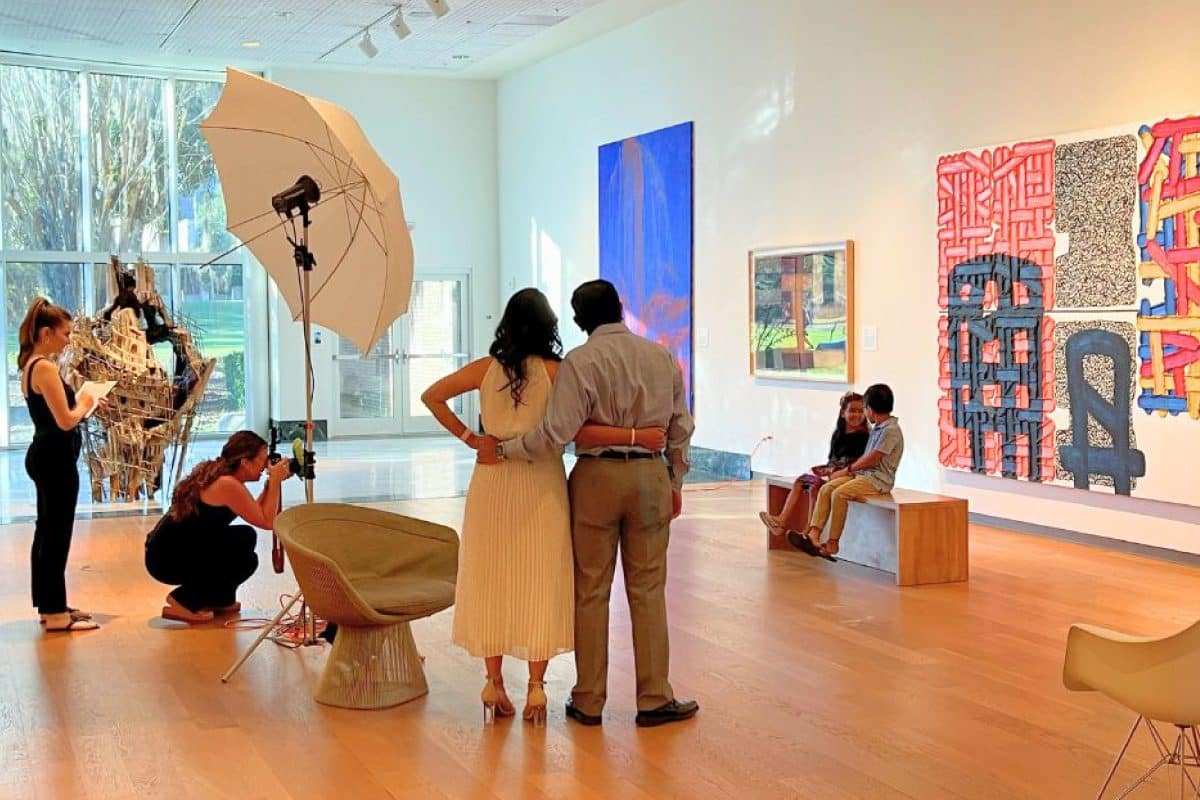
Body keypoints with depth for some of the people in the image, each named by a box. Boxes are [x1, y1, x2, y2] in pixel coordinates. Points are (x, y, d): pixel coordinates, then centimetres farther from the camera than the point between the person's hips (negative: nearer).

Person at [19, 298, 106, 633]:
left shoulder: (31, 365, 12)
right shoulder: (45, 368, -18)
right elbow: (66, 421, -22)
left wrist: (85, 404, 10)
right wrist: (87, 404, -5)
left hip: (45, 456, 10)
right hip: (56, 458, -10)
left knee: (47, 532, 16)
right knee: (57, 534, -4)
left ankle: (49, 604, 25)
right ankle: (55, 613, 1)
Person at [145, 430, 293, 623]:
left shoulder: (216, 473, 8)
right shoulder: (227, 484, -20)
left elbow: (256, 511, 15)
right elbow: (267, 522, -16)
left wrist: (271, 482, 7)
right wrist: (275, 481, -11)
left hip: (173, 549, 10)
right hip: (166, 559, -10)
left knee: (245, 537, 13)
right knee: (245, 560, -8)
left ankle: (219, 600, 20)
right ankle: (184, 601, -3)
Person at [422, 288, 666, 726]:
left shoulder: (486, 369, 2)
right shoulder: (554, 370, -7)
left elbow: (431, 396, 6)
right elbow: (576, 432, -15)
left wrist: (466, 436, 7)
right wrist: (637, 436, -14)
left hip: (492, 480, 2)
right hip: (541, 483, -2)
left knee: (492, 578, 11)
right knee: (540, 580, 6)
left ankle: (494, 686, 16)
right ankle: (535, 689, 9)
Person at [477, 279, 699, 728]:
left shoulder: (581, 361, -11)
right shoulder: (662, 357, 4)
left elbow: (555, 435, -17)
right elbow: (681, 427, 9)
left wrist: (501, 450, -6)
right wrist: (675, 482, 20)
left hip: (597, 476, -3)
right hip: (650, 475, 3)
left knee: (591, 590, 8)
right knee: (648, 589, 9)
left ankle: (589, 701, 16)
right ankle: (654, 700, 12)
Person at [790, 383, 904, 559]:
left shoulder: (891, 430, -11)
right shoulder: (877, 429, 19)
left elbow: (872, 459, -13)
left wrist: (846, 470, -5)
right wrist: (850, 469, 5)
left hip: (879, 479, -9)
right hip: (863, 474, 9)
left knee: (839, 494, -29)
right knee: (825, 489, -11)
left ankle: (833, 543, -21)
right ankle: (814, 535, -24)